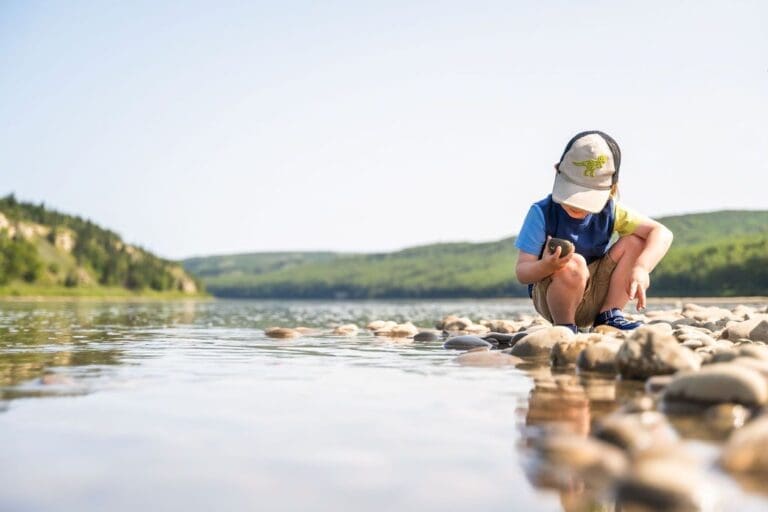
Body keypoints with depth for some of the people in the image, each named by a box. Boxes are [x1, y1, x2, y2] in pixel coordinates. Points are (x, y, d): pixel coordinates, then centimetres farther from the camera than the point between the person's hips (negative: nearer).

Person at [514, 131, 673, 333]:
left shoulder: (610, 212, -8)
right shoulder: (542, 213, -18)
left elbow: (662, 233, -12)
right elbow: (522, 272, -21)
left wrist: (641, 268, -30)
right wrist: (547, 266, -45)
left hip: (594, 296, 4)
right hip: (552, 298, -4)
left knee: (635, 242, -12)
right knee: (574, 266, -38)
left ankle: (609, 315, -5)